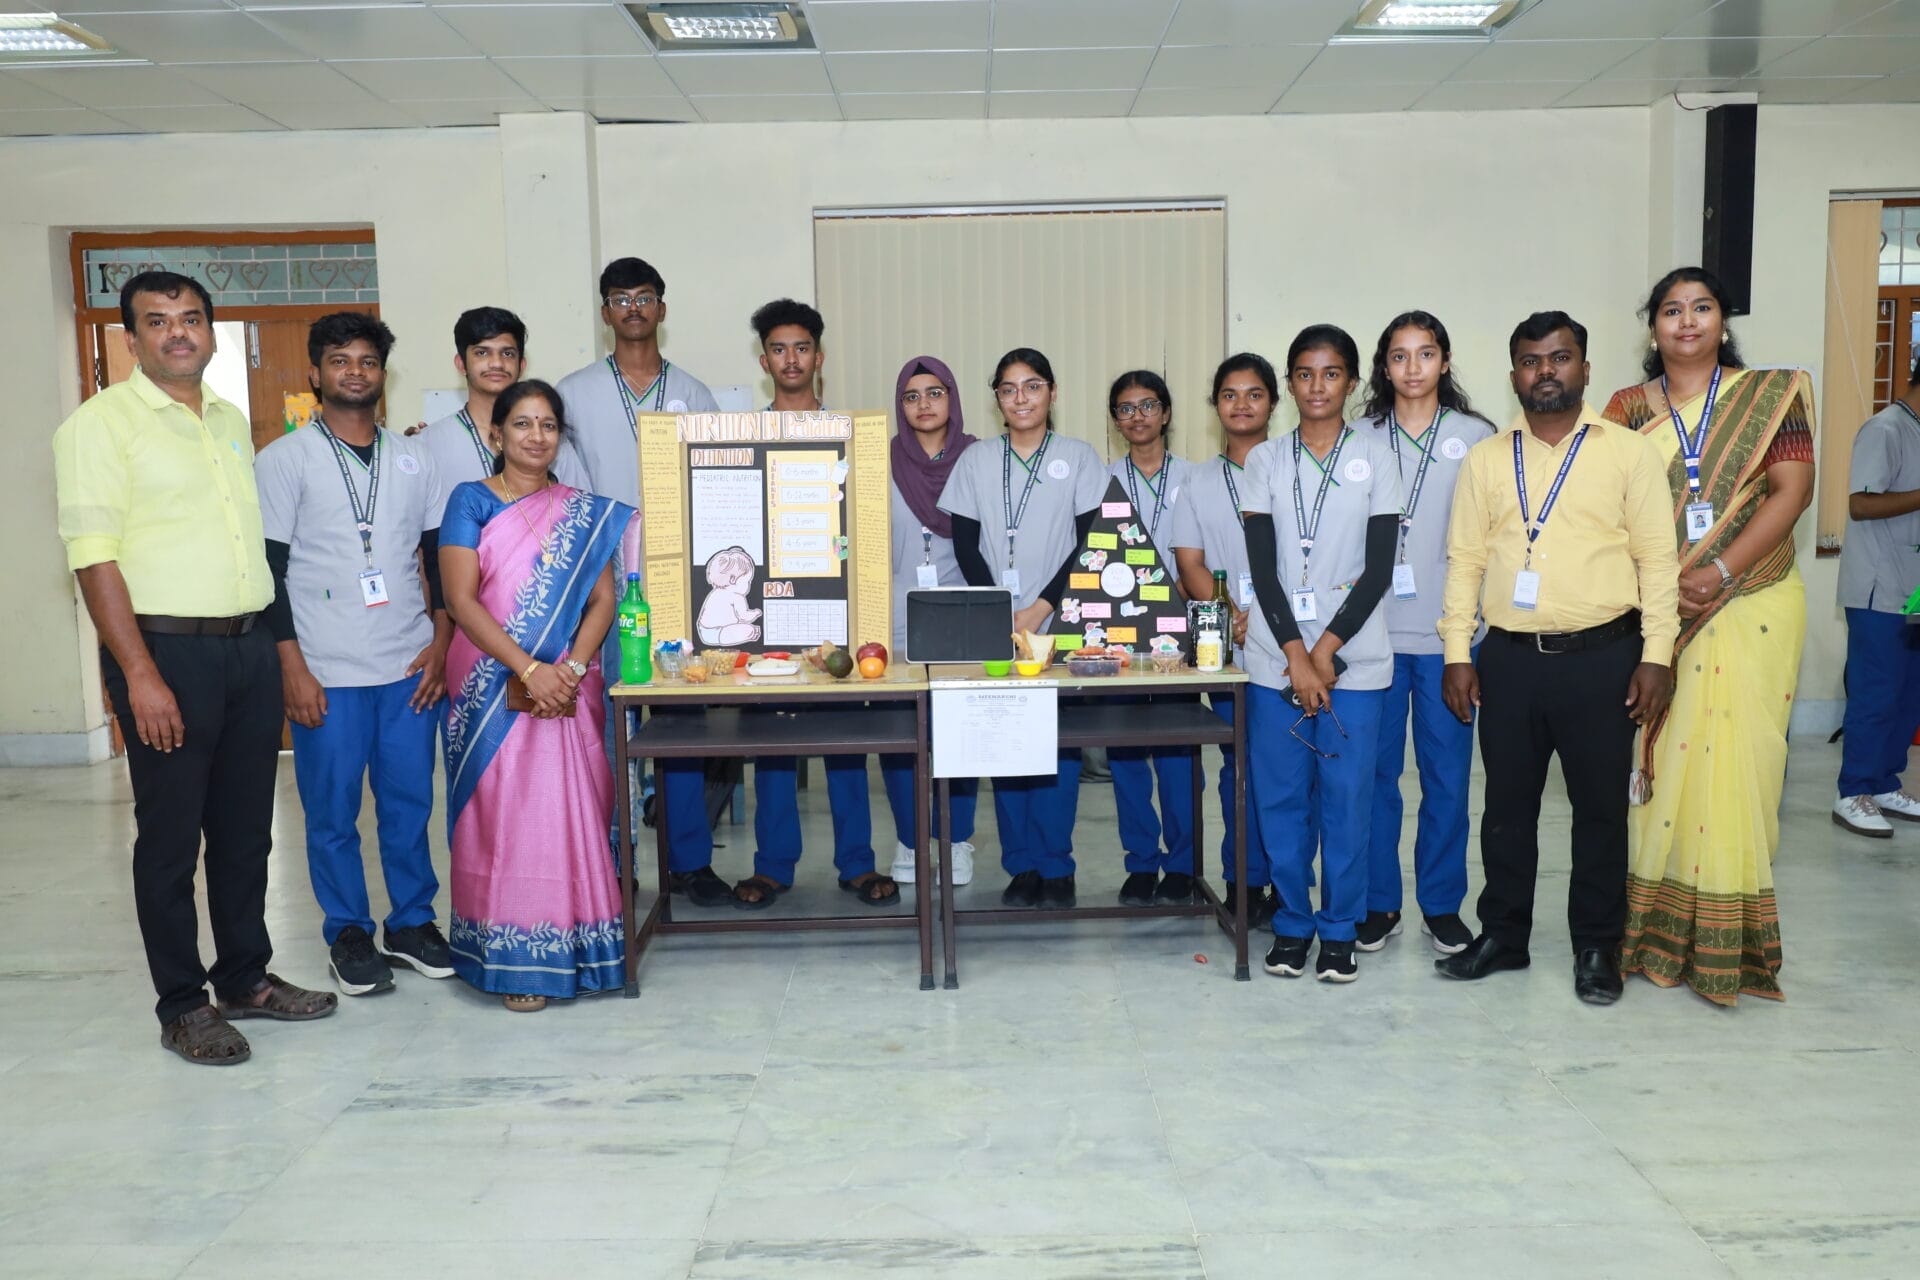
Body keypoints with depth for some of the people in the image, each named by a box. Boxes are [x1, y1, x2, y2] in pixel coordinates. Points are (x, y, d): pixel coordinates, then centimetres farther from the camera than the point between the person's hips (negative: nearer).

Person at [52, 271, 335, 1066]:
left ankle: (247, 978, 27)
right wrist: (140, 676, -18)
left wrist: (275, 642, 13)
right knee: (170, 837, 3)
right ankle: (182, 1007, 15)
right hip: (166, 650, -6)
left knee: (245, 828, 13)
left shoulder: (233, 422, 15)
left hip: (249, 645, 6)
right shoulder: (102, 424, -6)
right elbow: (94, 558, -12)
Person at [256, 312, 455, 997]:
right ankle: (348, 934, 20)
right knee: (332, 811, 5)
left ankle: (412, 922, 23)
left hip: (410, 665, 3)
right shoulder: (283, 461, 1)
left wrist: (441, 643, 3)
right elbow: (269, 569, -3)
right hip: (327, 672, -2)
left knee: (410, 801, 8)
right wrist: (293, 668, -8)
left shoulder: (414, 459, 10)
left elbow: (439, 555, 13)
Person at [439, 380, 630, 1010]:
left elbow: (603, 599, 5)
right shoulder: (471, 502, 3)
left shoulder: (586, 512, 11)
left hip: (568, 688, 2)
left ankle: (571, 948, 13)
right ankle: (512, 960, 7)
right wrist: (529, 668, -16)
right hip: (491, 689, -2)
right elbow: (461, 599, -7)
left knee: (571, 811, 0)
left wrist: (569, 669, -12)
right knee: (502, 812, -2)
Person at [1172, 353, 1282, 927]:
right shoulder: (1199, 482, 13)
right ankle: (1246, 885, 13)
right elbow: (1191, 564, 6)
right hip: (1229, 647, 2)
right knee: (1241, 765, 5)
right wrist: (1234, 617, -10)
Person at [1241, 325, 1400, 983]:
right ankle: (1291, 923, 19)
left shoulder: (1375, 456, 4)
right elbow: (1262, 567, 0)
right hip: (1276, 656, 1)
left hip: (1352, 657, -1)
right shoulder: (1266, 461, 7)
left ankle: (1339, 928, 16)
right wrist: (1295, 656, -9)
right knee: (1281, 795, 4)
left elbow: (1379, 567, -2)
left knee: (1347, 796, 1)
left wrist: (1326, 651, -9)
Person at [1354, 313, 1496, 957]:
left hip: (1449, 631, 0)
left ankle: (1442, 903, 20)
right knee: (1375, 768, 5)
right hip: (1375, 629, 0)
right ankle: (1378, 902, 18)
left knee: (1447, 770, 6)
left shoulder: (1477, 437, 5)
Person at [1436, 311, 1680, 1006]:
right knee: (1507, 804, 11)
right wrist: (1457, 654, 1)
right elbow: (1464, 559, 7)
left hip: (1601, 659, -2)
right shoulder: (1486, 459, 8)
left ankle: (1598, 948, 20)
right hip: (1508, 659, 2)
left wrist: (1657, 656, -6)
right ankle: (1503, 936, 24)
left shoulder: (1629, 452, 2)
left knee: (1601, 806, 6)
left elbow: (1658, 558, 0)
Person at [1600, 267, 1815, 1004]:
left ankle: (1726, 939, 8)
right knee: (1657, 762, 3)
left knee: (1729, 763, -3)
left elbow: (1791, 489, -5)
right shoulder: (1629, 410, 9)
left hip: (1748, 611, -2)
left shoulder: (1771, 395, 5)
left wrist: (1718, 572, -15)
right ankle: (1654, 931, 12)